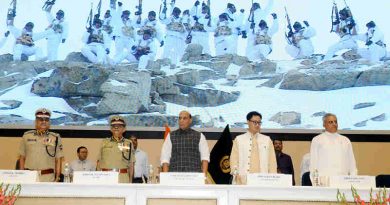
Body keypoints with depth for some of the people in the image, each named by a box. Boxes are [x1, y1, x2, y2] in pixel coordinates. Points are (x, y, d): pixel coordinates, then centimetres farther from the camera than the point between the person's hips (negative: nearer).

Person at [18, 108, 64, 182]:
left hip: (48, 177, -1)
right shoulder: (27, 136, 11)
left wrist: (57, 178, -1)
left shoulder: (56, 138, 7)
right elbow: (22, 158, 14)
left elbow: (58, 160, 6)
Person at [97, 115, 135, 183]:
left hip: (123, 179, -1)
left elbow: (131, 165, 10)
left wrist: (130, 182, 5)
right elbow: (98, 162, 14)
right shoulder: (104, 142, 13)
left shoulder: (128, 144, 10)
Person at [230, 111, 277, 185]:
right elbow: (234, 160, 7)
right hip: (244, 180, -1)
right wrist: (236, 173, -9)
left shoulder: (267, 140, 13)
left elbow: (272, 161, 10)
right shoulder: (239, 139, 9)